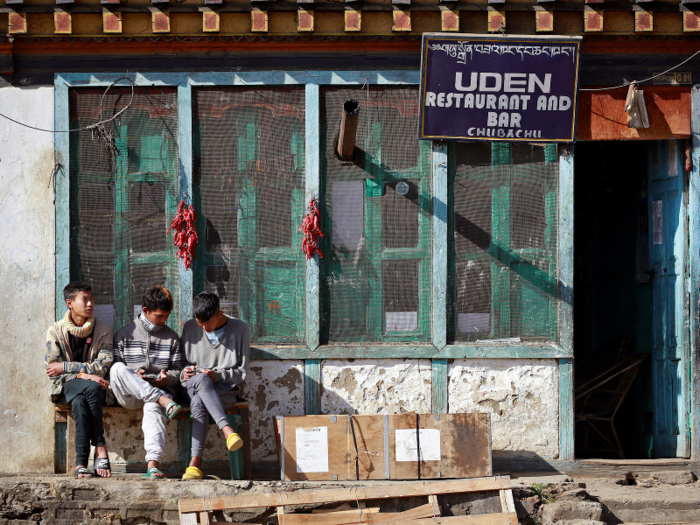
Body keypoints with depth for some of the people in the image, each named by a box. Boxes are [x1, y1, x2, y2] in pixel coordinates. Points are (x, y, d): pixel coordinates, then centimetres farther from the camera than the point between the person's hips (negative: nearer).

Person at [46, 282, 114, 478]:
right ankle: (101, 450, -38)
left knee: (80, 402, -36)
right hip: (66, 387, -1)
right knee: (91, 388, -37)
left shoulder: (103, 330, 7)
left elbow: (104, 365, -5)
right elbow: (52, 370, -3)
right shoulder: (55, 331, 6)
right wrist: (84, 375, -18)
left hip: (94, 386, 1)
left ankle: (81, 463, -36)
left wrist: (66, 367, -11)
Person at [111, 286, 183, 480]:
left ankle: (153, 466, -55)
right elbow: (113, 367, 8)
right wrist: (132, 377, -12)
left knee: (153, 407, -38)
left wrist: (167, 377, -7)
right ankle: (164, 401, -44)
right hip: (129, 395, 0)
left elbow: (177, 370, 17)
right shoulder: (124, 334, 12)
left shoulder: (171, 337, 18)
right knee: (118, 368, -33)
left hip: (160, 389, 0)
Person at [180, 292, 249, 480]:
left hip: (226, 390, -2)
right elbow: (184, 363, 17)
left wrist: (217, 375, -12)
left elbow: (242, 371, 4)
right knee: (200, 379, -37)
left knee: (199, 403, -36)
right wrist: (185, 372, -7)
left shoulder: (239, 328, 3)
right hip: (194, 386, 2)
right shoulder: (190, 328, 10)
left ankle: (195, 463, -45)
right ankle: (226, 429, -48)